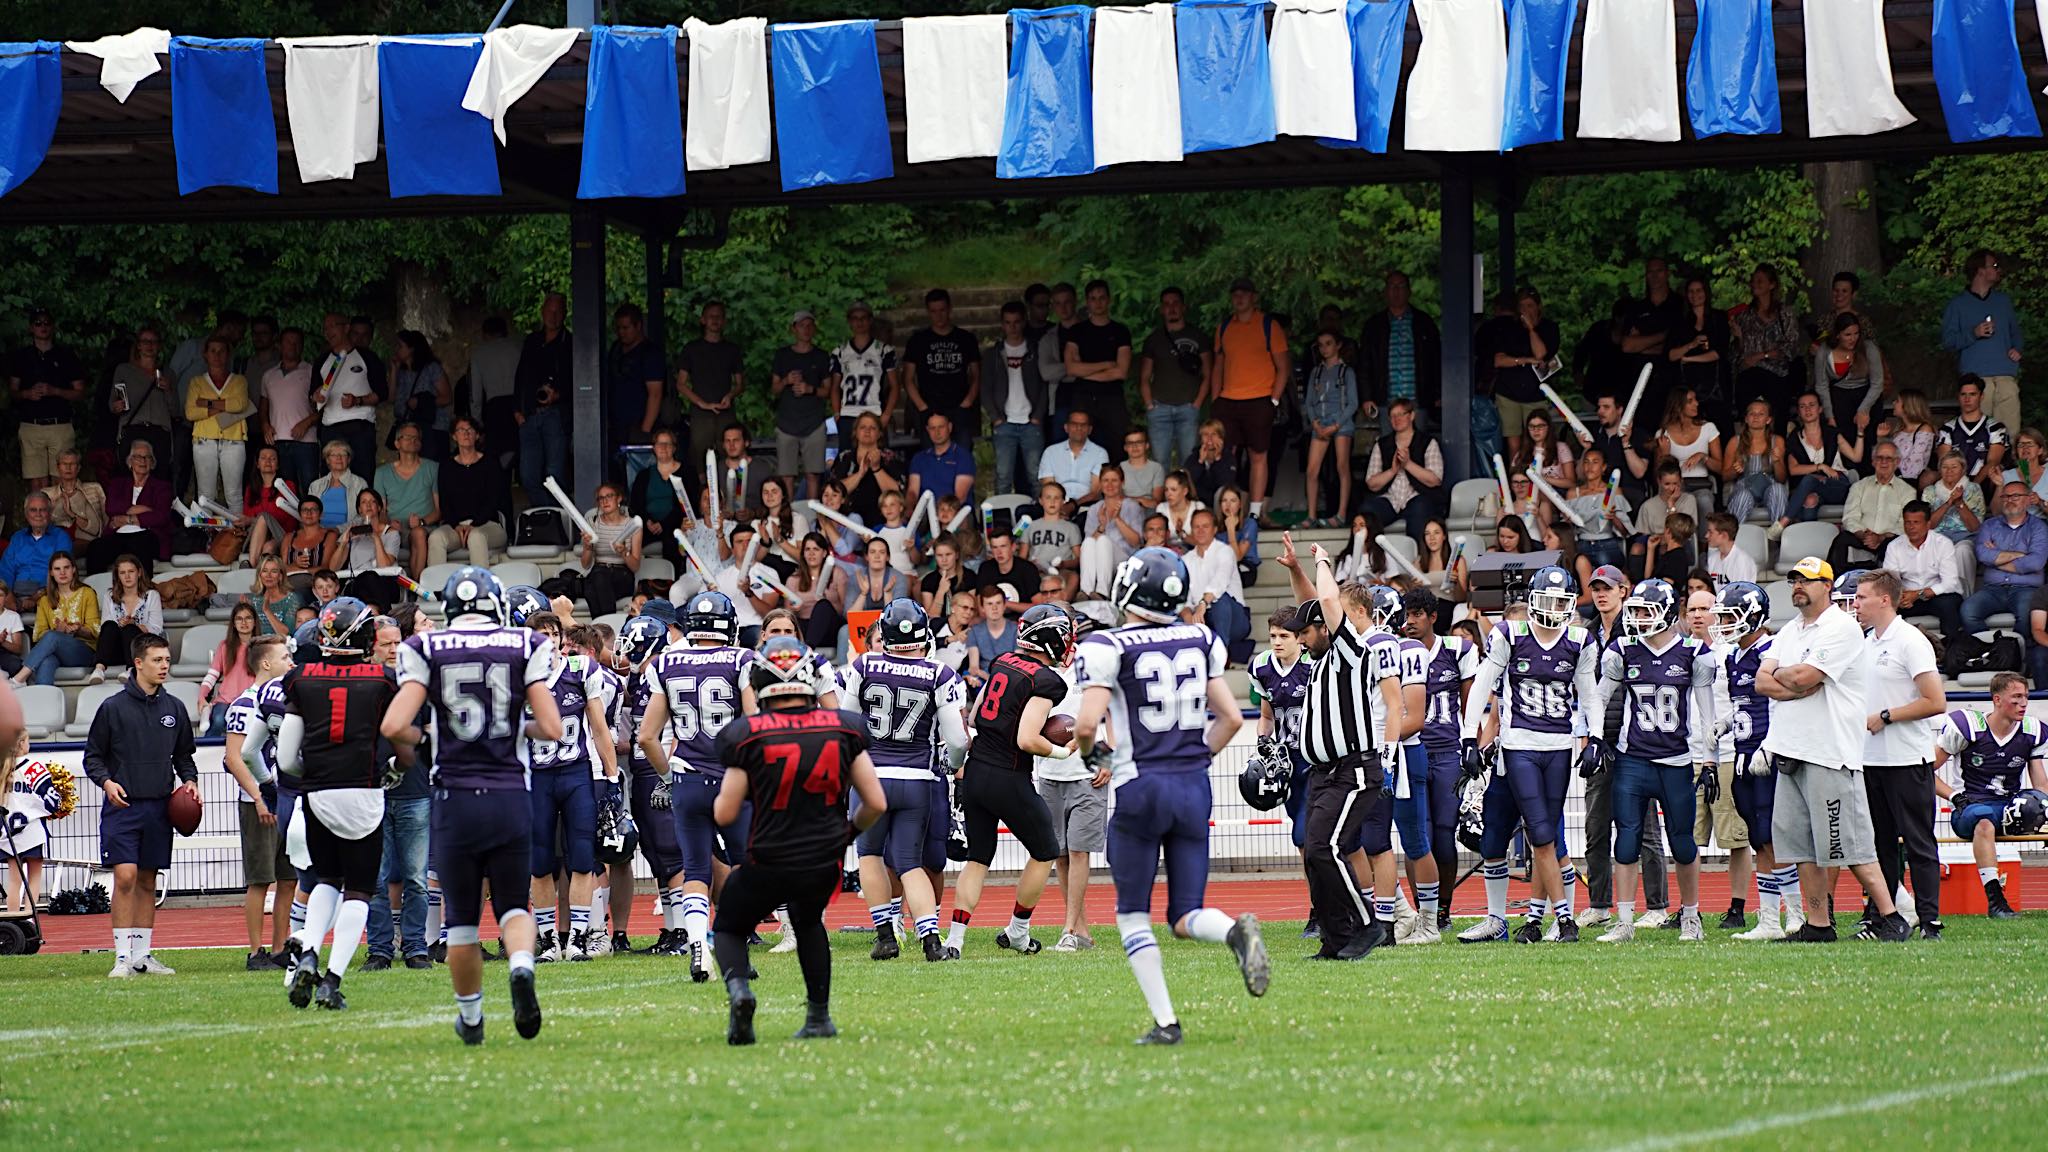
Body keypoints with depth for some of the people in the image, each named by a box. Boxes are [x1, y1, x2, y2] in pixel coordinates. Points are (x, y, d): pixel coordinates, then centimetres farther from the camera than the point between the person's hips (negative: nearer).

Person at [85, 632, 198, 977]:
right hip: (123, 805, -4)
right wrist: (106, 781, -15)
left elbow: (183, 754, 21)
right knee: (126, 876, -13)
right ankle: (123, 957, -11)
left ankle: (142, 955, 15)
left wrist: (189, 780, 3)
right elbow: (93, 756, 3)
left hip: (159, 806, 4)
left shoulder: (174, 708, 10)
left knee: (147, 882, 9)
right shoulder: (113, 708, -2)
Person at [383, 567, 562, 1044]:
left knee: (461, 919, 13)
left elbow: (394, 726, -11)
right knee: (514, 905, 14)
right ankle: (521, 966, -17)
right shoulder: (524, 647, 0)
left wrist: (408, 744, 12)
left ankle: (471, 1018, 23)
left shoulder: (427, 649, -2)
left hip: (456, 799, -1)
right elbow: (552, 728, -4)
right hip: (510, 796, 1)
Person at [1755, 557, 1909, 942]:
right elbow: (1762, 682, 7)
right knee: (1801, 843, 7)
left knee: (1848, 844, -9)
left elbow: (1802, 678, -18)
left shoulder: (1842, 629, -9)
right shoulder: (1788, 632, 17)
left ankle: (1890, 918, -4)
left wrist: (1779, 674, 2)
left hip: (1830, 751, -8)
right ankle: (1818, 924, 12)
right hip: (1791, 751, 8)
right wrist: (1798, 685, -10)